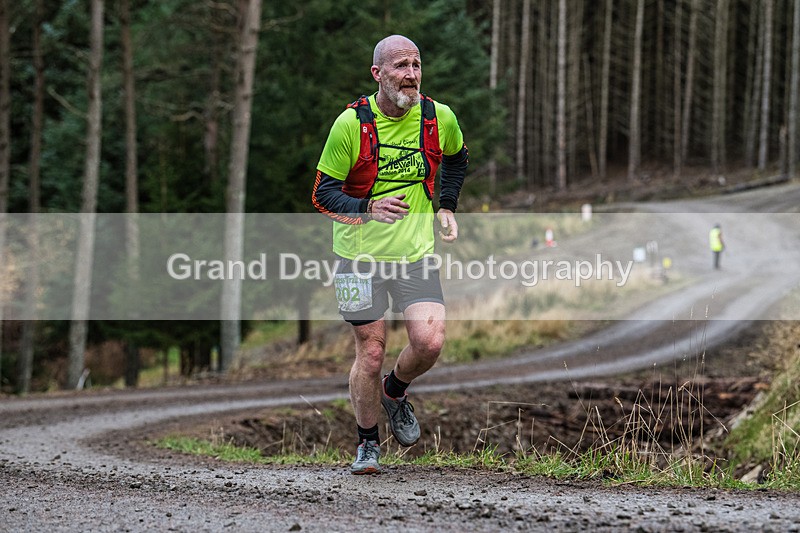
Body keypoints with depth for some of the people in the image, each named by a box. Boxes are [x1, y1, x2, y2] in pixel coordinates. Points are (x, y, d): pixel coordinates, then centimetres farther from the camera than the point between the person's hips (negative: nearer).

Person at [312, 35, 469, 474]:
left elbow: (457, 158, 22)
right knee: (370, 353, 0)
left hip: (417, 253, 2)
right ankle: (367, 443, 21)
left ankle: (395, 391, 19)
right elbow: (322, 193, -9)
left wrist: (446, 206, 14)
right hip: (361, 255, -2)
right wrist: (367, 209, -26)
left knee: (429, 342, -14)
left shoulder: (439, 118, -2)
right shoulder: (351, 123, -12)